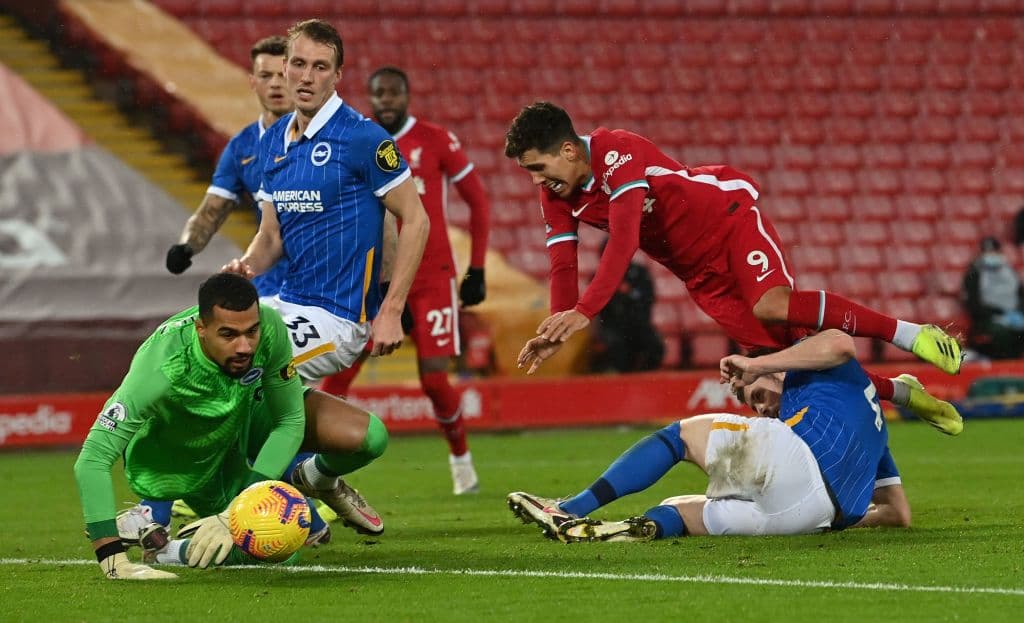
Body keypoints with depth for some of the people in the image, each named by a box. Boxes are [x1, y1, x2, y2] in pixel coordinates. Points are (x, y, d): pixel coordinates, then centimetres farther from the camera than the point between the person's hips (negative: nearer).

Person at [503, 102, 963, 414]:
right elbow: (563, 268, 0)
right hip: (699, 275, 7)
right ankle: (896, 393, 7)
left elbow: (624, 242, -36)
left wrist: (583, 313, -43)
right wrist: (557, 330, -18)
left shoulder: (619, 153, -26)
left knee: (774, 306, -32)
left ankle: (909, 333, -24)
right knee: (779, 352, -5)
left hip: (730, 219, -7)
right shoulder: (556, 198, -1)